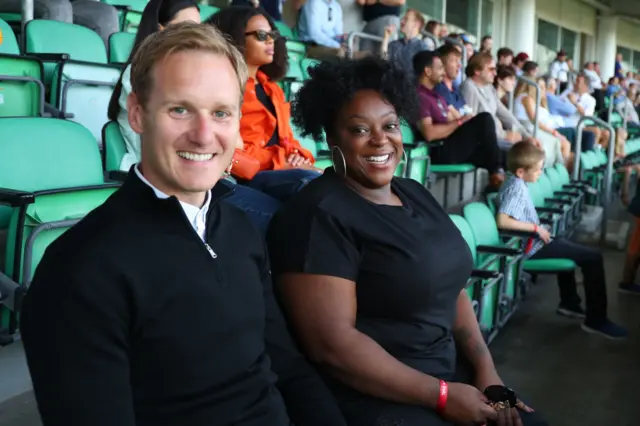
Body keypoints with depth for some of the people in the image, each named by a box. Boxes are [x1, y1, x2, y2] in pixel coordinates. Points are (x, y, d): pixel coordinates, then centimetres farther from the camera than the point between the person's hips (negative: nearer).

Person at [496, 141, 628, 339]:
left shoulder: (515, 183, 7)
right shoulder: (517, 188, -23)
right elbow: (502, 220, -35)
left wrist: (537, 229, 8)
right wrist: (536, 227, -25)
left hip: (533, 242, 11)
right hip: (533, 247, -11)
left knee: (564, 243, 38)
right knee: (593, 257, -8)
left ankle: (569, 303, 41)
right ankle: (596, 320, -1)